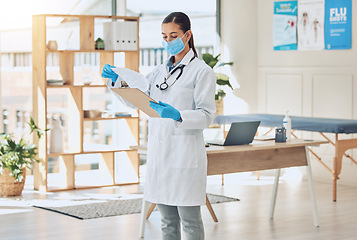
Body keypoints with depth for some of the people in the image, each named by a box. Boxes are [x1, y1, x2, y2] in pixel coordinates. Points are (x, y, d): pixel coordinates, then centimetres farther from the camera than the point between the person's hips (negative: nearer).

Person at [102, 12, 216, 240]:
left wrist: (177, 116, -27)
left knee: (190, 221, -2)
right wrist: (116, 79, -1)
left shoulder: (202, 71, -4)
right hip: (159, 152, 6)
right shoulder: (160, 71, 16)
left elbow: (206, 116, -11)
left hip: (185, 152, -6)